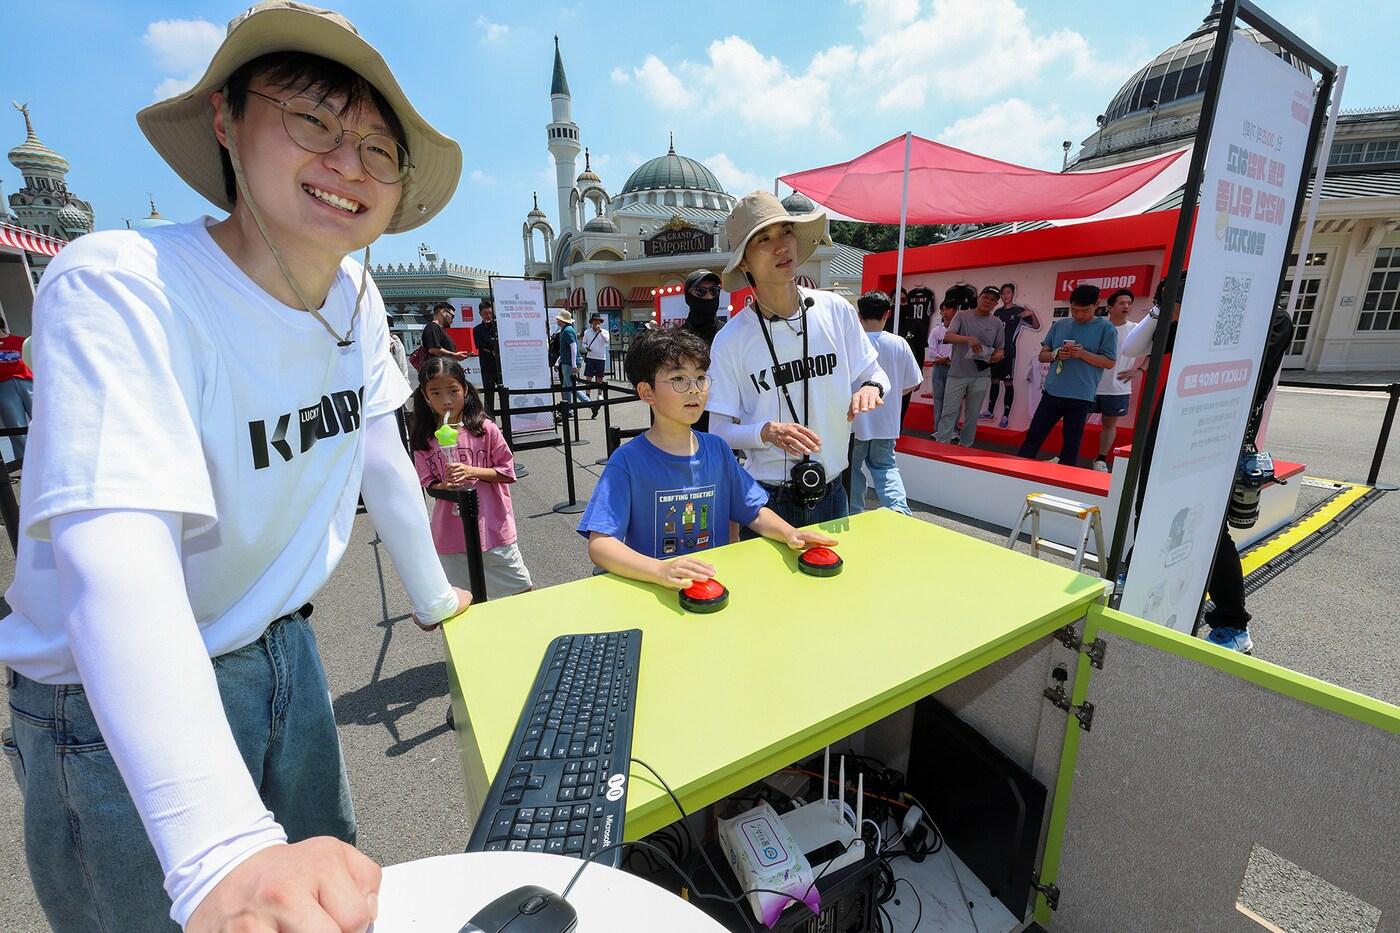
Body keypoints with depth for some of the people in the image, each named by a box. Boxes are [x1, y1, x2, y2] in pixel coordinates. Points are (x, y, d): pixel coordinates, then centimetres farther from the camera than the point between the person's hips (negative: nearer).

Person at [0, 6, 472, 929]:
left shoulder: (357, 299, -6)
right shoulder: (117, 287, -25)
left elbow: (383, 460, 3)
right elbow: (118, 562, -37)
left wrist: (435, 596, 11)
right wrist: (224, 852, -47)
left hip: (281, 656, 6)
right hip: (114, 705, -5)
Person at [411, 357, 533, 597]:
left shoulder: (485, 429, -9)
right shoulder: (423, 439, -2)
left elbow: (507, 471, -5)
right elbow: (427, 482, 4)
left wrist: (472, 471, -18)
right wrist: (444, 486, -17)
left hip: (492, 526, -2)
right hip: (450, 532, 2)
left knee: (521, 589, 12)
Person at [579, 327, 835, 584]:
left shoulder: (717, 449, 5)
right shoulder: (627, 460, -11)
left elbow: (754, 512, 11)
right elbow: (599, 544, -17)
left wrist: (790, 534, -8)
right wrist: (660, 570, -32)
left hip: (715, 582, 4)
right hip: (651, 590, -4)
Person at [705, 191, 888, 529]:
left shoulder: (837, 311, -4)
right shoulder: (731, 339, -11)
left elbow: (873, 373, 7)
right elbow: (719, 430, -9)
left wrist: (870, 388, -16)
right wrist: (767, 432, -27)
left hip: (832, 492, 3)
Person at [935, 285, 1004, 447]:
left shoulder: (997, 324, 8)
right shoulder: (962, 316, 1)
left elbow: (1000, 349, 13)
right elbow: (948, 336, -12)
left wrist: (998, 356, -11)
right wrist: (968, 339, -29)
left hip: (981, 376, 3)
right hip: (957, 373, -3)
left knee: (972, 415, 9)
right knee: (949, 412, -4)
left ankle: (965, 447, 18)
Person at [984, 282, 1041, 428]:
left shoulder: (1019, 310, -3)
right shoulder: (998, 312, 12)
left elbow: (1036, 326, -6)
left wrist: (1032, 314, -22)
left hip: (1008, 352, -5)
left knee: (1008, 383, -3)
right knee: (994, 381, 12)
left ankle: (1005, 416, -2)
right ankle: (990, 412, 21)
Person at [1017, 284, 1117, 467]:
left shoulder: (1105, 328, -1)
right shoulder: (1059, 325, 8)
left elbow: (1109, 362, -3)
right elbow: (1042, 355, 11)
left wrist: (1082, 354, -17)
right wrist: (1056, 354, -10)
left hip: (1081, 396, -3)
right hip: (1052, 392, 3)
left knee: (1072, 443, 5)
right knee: (1033, 436, 5)